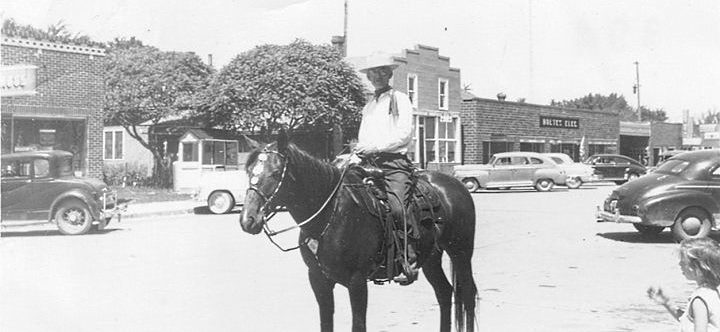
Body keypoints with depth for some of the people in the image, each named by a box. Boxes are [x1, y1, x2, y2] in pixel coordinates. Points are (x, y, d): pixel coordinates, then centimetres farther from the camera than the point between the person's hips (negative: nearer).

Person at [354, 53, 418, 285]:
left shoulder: (400, 99, 7)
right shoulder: (368, 106, 25)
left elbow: (405, 133, -5)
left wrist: (375, 146, -12)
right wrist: (360, 151, 6)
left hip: (394, 163, -6)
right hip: (368, 163, 6)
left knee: (395, 206, -23)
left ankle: (409, 263, -19)